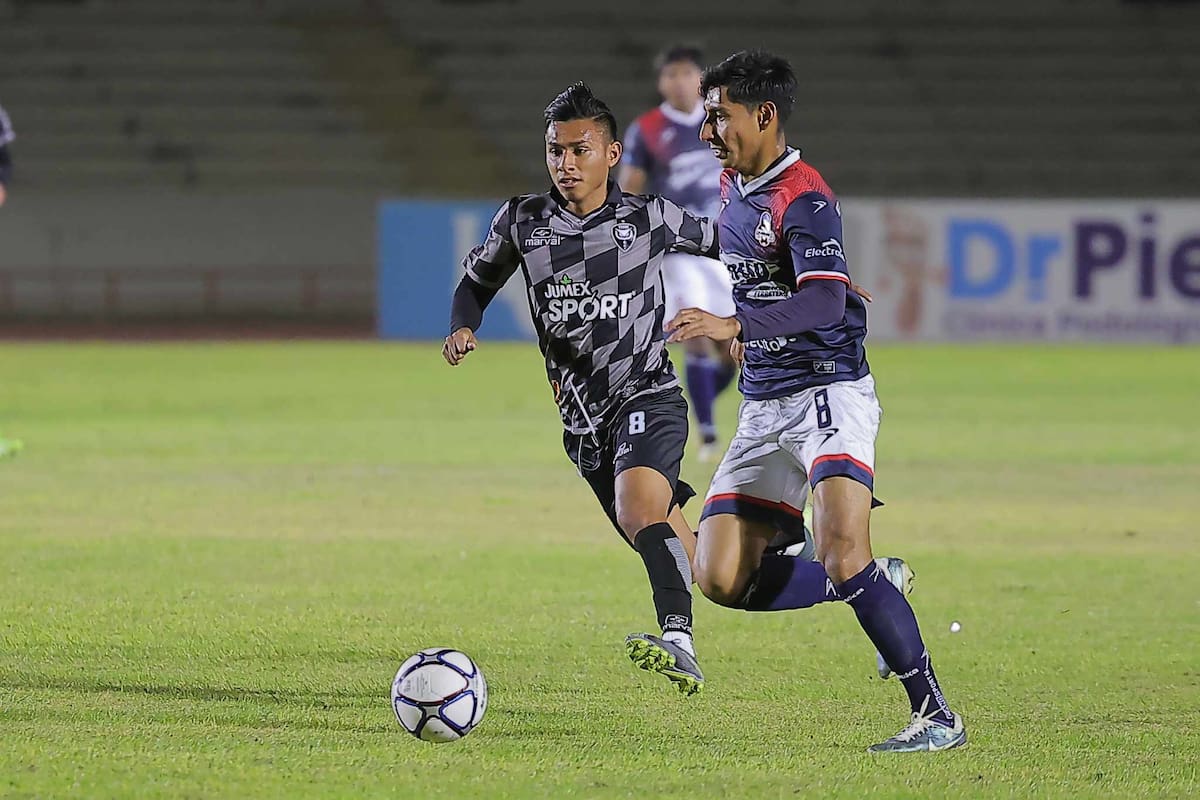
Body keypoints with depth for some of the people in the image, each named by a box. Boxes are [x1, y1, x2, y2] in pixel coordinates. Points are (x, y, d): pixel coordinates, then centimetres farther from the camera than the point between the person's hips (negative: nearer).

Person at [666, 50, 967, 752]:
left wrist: (734, 326, -41)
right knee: (722, 580, -4)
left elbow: (826, 302, -30)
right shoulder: (733, 186, 13)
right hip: (765, 408, 9)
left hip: (830, 392, -9)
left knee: (842, 552, -27)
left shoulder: (804, 198, -14)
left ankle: (936, 716, -19)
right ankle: (878, 588, 17)